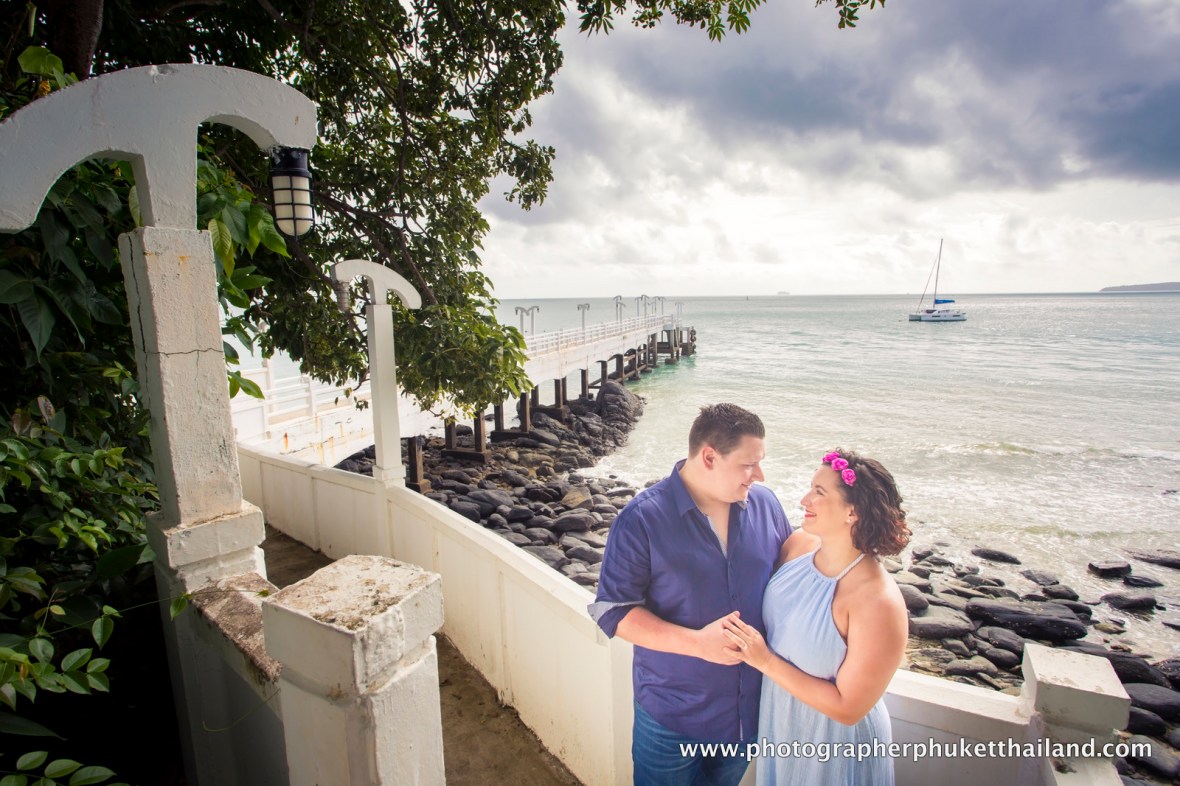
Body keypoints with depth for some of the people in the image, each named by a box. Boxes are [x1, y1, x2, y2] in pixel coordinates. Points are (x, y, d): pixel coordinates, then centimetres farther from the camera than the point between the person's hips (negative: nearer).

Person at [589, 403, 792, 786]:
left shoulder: (765, 504, -8)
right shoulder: (642, 519, -22)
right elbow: (612, 611, -18)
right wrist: (697, 643, -27)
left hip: (751, 706, 5)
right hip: (671, 713, -4)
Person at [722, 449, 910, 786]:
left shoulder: (877, 602, -31)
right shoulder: (798, 544, -12)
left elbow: (847, 708, -24)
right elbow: (772, 620, 5)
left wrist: (765, 660, -25)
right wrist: (745, 641, -15)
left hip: (835, 745, -5)